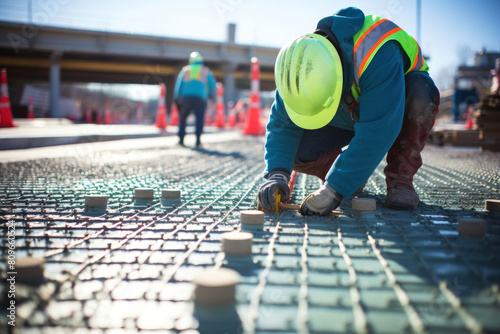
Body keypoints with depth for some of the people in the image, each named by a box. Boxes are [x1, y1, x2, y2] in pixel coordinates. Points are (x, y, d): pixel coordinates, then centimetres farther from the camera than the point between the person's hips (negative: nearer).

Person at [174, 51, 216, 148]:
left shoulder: (185, 70, 17)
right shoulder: (206, 71, 16)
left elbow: (179, 84, 8)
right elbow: (212, 85, 13)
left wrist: (176, 98, 8)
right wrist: (211, 96, 29)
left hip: (186, 97, 1)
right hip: (200, 97, -1)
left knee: (183, 118, 12)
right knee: (199, 119, 2)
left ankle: (181, 139, 9)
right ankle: (198, 141, -11)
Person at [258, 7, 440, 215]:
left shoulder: (378, 54, -44)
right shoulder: (300, 67, -26)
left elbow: (377, 131, -47)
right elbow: (282, 125, -20)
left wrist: (334, 189, -48)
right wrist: (277, 174, -38)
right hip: (348, 118, 3)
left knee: (420, 91, -38)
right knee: (298, 148, -21)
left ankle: (400, 178, -19)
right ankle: (350, 175, 8)